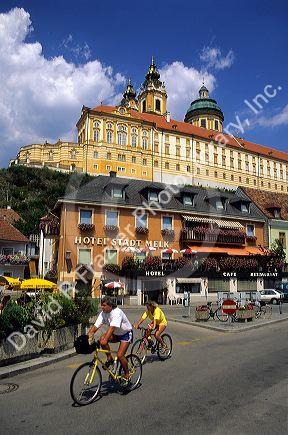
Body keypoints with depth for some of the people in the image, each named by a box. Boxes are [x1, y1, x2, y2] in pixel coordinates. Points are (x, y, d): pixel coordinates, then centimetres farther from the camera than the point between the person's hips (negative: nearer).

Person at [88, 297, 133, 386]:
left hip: (126, 333, -6)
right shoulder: (103, 314, -10)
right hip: (115, 334, 6)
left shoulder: (117, 312, -30)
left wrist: (105, 340, -53)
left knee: (120, 355, -19)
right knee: (101, 339, -21)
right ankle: (109, 359, -1)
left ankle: (127, 375, 4)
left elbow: (112, 327, -42)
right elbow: (95, 326, -15)